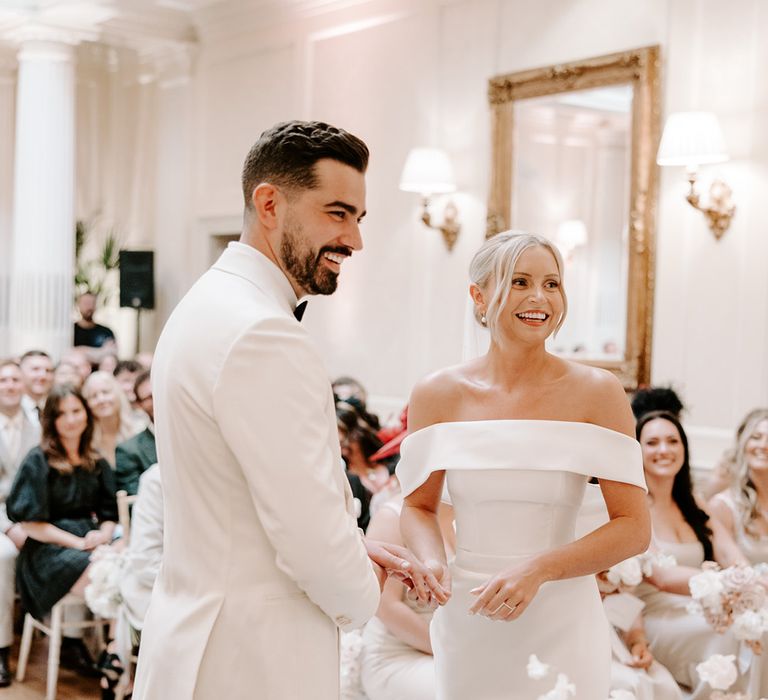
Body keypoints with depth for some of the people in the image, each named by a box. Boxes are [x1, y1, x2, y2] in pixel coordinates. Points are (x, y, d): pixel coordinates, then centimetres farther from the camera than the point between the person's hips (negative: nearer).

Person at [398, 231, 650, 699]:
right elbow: (419, 506, 10)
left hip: (560, 625, -1)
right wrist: (433, 564, -10)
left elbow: (634, 527, -7)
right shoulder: (438, 395, 0)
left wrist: (538, 569, -19)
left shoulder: (597, 392, -6)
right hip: (466, 623, 2)